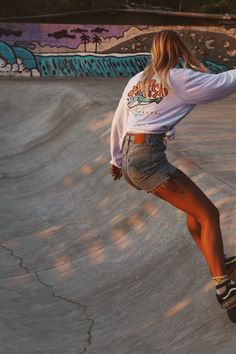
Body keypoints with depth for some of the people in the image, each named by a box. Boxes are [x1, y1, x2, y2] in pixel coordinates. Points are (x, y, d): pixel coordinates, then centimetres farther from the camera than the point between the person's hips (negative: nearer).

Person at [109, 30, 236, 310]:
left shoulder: (136, 80, 19)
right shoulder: (179, 78, -1)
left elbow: (118, 122, 24)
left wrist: (116, 158, 34)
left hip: (129, 158, 8)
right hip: (148, 156, -8)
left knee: (195, 207, 19)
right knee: (208, 214, -6)